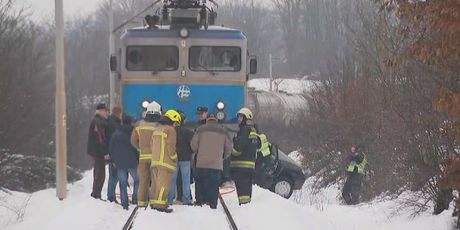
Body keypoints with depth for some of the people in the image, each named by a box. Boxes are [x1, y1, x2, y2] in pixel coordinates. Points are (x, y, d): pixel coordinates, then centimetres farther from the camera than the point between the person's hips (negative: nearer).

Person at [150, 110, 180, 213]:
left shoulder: (157, 130, 19)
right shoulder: (170, 130, -7)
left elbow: (152, 145, 21)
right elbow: (170, 146, -12)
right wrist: (174, 158, -2)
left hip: (155, 160, 9)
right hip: (165, 161, -9)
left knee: (156, 182, 13)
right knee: (164, 183, -11)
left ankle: (153, 202, 17)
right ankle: (160, 204, -18)